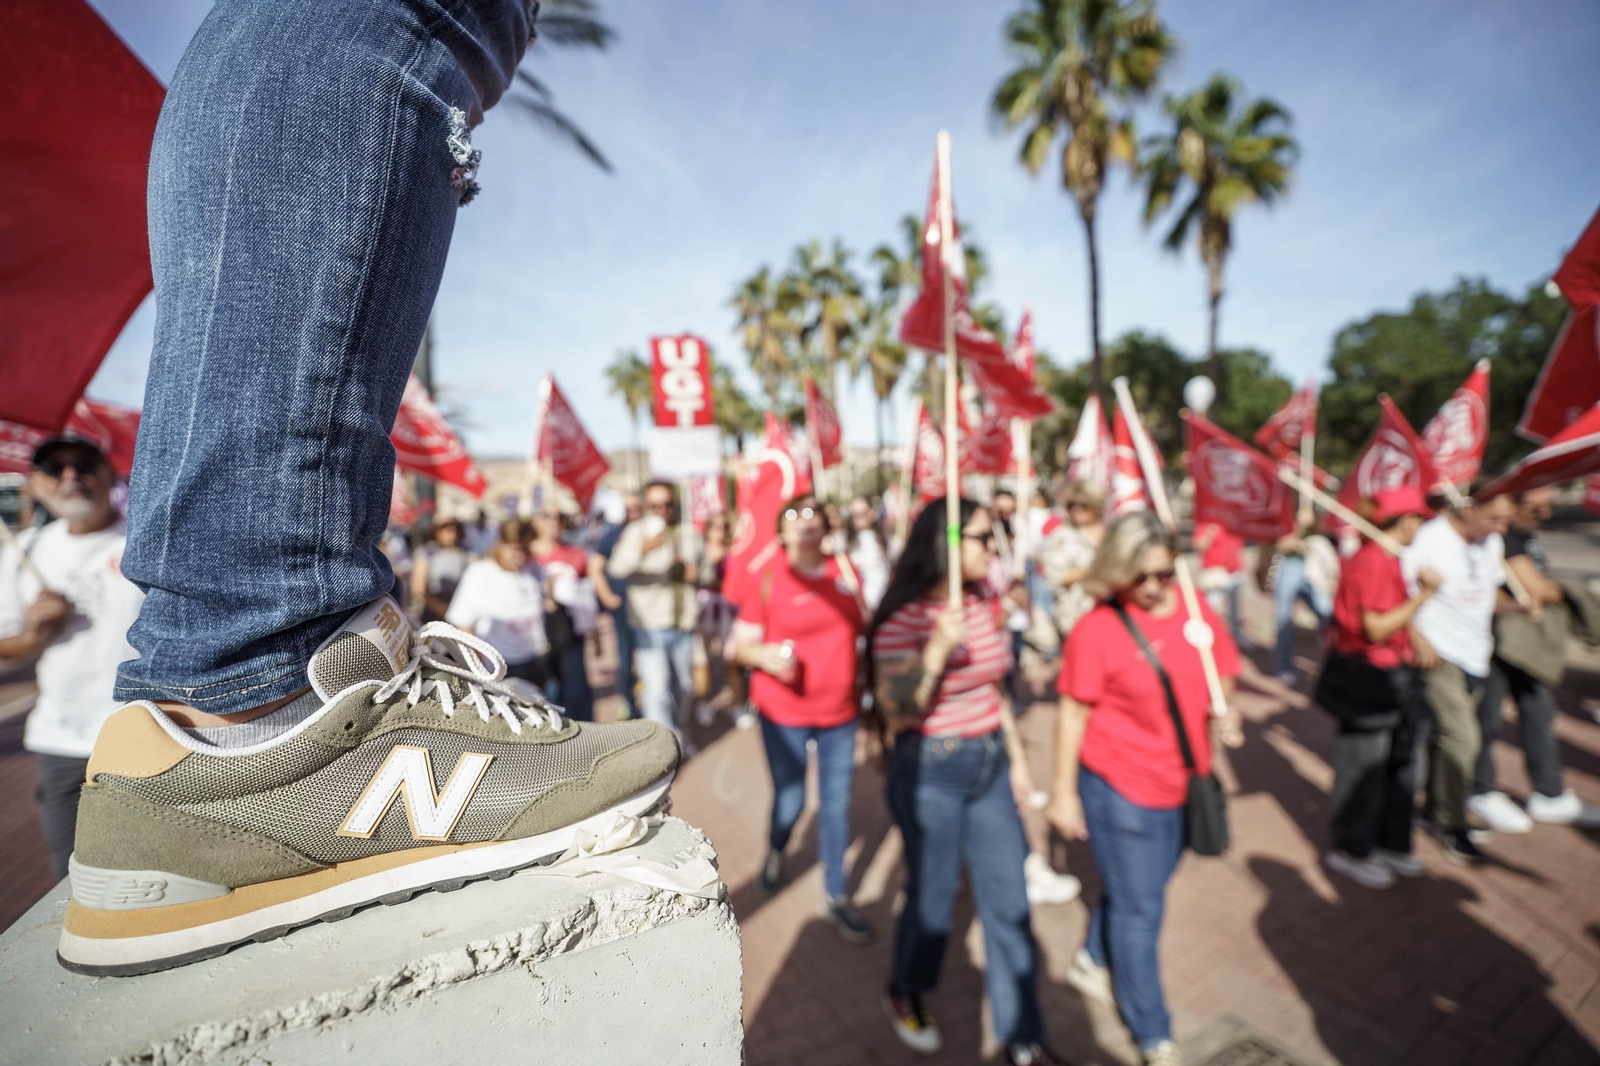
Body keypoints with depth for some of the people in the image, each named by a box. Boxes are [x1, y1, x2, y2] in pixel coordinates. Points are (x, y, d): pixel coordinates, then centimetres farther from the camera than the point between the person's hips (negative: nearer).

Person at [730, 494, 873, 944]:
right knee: (790, 802, 8)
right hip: (784, 712, -3)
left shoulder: (846, 572, 0)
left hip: (840, 710, 3)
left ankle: (836, 897, 29)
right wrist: (763, 655, -27)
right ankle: (775, 852, 44)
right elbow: (740, 644, -6)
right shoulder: (769, 577, -10)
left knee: (837, 804, 10)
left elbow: (863, 628, 14)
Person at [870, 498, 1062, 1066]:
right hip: (930, 772, -5)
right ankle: (905, 993, 43)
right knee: (932, 896, 12)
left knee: (1010, 901, 12)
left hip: (989, 763, 6)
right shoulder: (903, 619, -18)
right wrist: (936, 649, -33)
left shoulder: (984, 599, 1)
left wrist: (1016, 756, 15)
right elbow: (896, 713, -21)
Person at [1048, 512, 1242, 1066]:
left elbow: (1224, 671, 12)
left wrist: (1221, 704, -10)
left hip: (1180, 783, 6)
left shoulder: (1196, 610, -3)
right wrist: (1064, 793, -10)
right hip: (1120, 787, -5)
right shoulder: (1097, 629, -18)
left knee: (1140, 888, 22)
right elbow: (1073, 714, -13)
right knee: (1139, 909, 8)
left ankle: (1092, 962, 49)